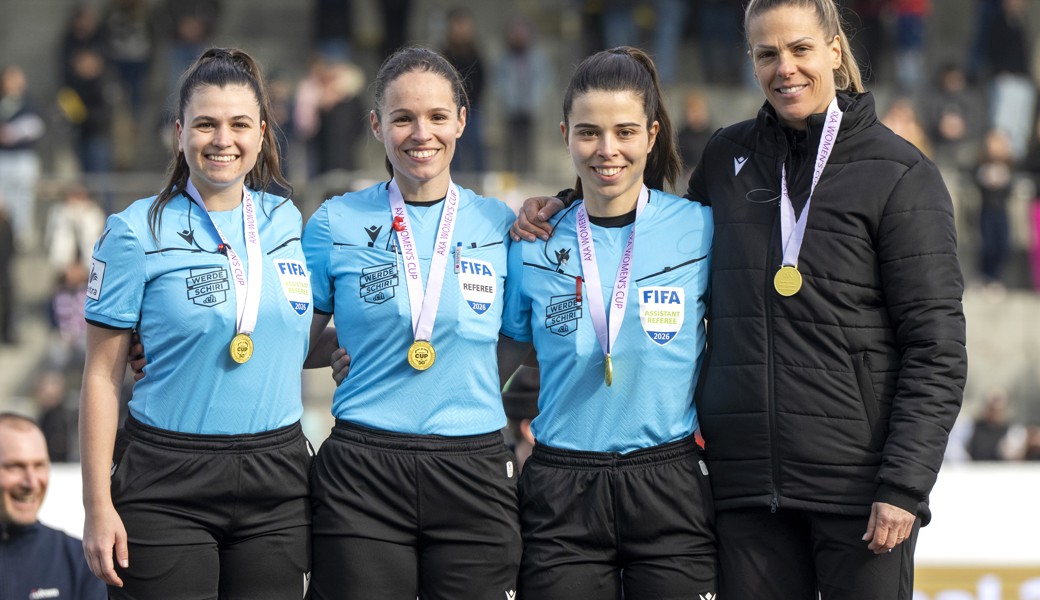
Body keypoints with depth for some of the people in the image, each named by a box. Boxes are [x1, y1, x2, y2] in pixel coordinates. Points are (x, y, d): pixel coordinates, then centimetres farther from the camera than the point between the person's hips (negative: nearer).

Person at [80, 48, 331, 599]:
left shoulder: (286, 222, 9)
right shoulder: (137, 232, -4)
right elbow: (102, 374, -4)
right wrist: (98, 505, -9)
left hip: (276, 479, 4)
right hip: (167, 485, -4)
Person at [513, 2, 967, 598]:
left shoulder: (900, 175, -2)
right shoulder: (726, 158, 11)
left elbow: (937, 347, -5)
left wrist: (905, 485, -14)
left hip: (858, 481, -4)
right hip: (748, 479, 4)